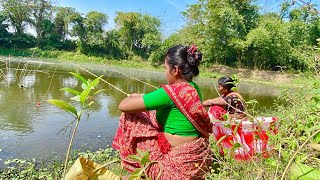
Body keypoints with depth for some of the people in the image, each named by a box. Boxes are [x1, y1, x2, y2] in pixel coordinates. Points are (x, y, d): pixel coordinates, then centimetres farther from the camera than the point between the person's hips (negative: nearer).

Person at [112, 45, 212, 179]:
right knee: (151, 116, 22)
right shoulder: (194, 88, 2)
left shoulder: (172, 91, -23)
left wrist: (134, 98, 4)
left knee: (130, 118, 0)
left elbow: (124, 106, -20)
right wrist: (141, 98, 13)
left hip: (179, 163, -8)